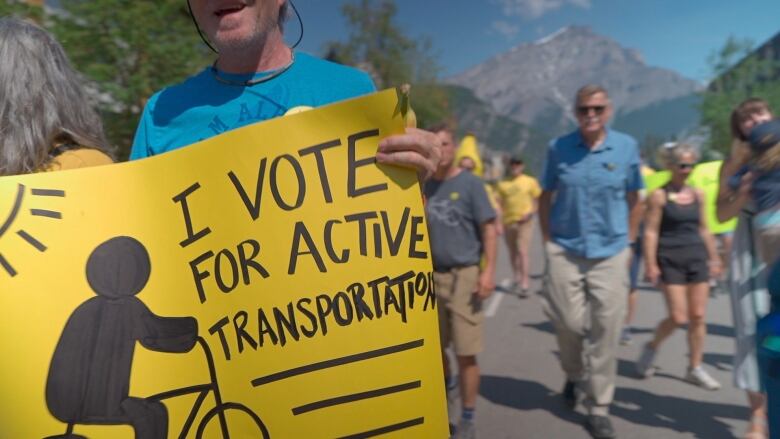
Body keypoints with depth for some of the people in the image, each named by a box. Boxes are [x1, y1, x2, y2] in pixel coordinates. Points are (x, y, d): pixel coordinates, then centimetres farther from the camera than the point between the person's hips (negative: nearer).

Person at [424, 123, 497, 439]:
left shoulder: (470, 184, -5)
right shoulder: (424, 187, 8)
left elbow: (489, 229, -6)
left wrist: (488, 271, -15)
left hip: (463, 276, -4)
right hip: (431, 276, 5)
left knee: (465, 352, 1)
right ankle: (446, 383, 48)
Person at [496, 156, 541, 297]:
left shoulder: (530, 181, 4)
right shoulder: (503, 184, 7)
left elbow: (537, 201, 7)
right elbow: (499, 204, 9)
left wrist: (531, 213, -11)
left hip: (524, 222, -3)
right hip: (508, 222, 3)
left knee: (522, 252, -11)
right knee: (513, 252, 13)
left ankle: (524, 284, -11)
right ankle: (517, 278, 32)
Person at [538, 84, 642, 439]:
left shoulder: (627, 147, 0)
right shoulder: (558, 147, -1)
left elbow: (633, 198, 9)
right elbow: (546, 196, 6)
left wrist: (628, 240, 4)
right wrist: (547, 240, 1)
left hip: (611, 253, 1)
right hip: (565, 250, 0)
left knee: (606, 333, 4)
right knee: (569, 322, 4)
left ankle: (598, 409, 22)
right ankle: (574, 375, 37)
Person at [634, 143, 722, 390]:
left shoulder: (698, 194, 9)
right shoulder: (659, 195, -8)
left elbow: (704, 229, 15)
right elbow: (651, 231, -10)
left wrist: (714, 258, 15)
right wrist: (651, 264, -15)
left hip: (697, 258, 5)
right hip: (670, 260, -5)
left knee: (698, 316, 7)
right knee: (678, 317, -5)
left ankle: (695, 369, 20)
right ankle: (651, 347, 22)